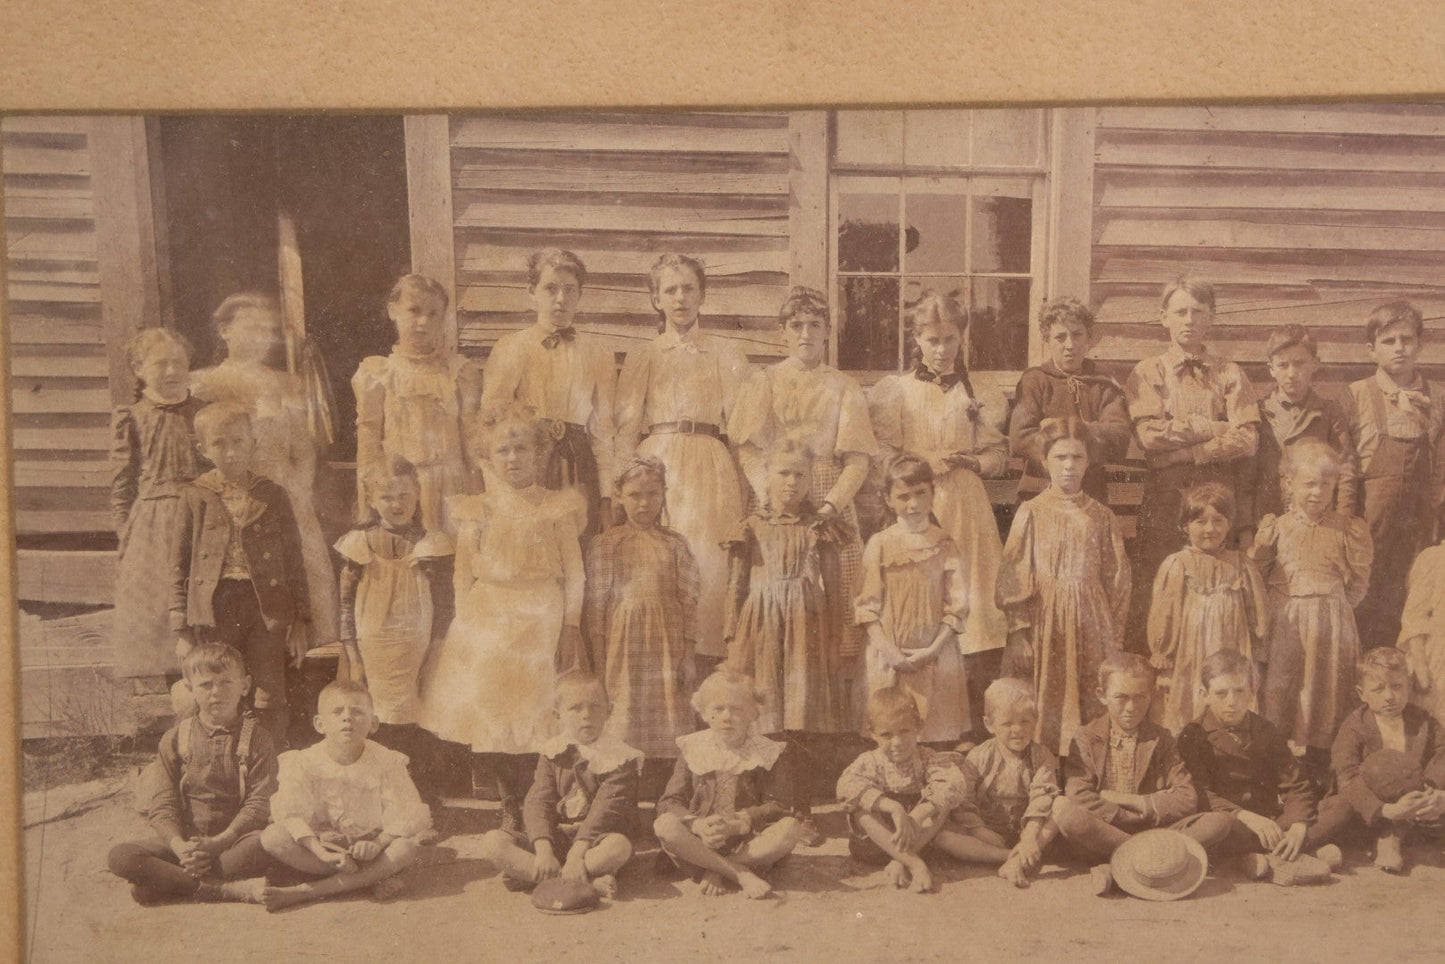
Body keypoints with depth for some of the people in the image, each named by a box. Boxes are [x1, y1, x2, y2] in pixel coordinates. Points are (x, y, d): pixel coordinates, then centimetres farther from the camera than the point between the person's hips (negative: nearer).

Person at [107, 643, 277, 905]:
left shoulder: (256, 738, 3)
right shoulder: (176, 738, 8)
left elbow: (259, 802, -7)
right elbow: (162, 804, 0)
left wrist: (219, 843, -22)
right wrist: (180, 847, -20)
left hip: (236, 837, -2)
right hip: (182, 841, 3)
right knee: (120, 856, -23)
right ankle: (231, 889, -31)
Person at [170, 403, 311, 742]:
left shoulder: (273, 495, 6)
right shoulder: (196, 496, 4)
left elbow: (294, 562, 8)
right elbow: (179, 565, 5)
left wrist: (301, 621, 3)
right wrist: (182, 630, 1)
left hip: (267, 607, 0)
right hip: (214, 609, 0)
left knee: (269, 703, 2)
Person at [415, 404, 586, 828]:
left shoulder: (557, 510, 4)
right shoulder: (477, 513, 8)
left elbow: (574, 574, 3)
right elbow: (463, 577, 8)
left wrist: (571, 627, -3)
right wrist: (465, 630, 1)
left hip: (539, 627, -1)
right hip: (486, 626, 1)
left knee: (534, 713, -4)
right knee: (486, 711, -4)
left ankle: (526, 805, 8)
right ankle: (507, 803, 8)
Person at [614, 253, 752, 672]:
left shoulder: (726, 355, 15)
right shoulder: (641, 358, 16)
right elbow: (625, 428, 9)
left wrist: (747, 487, -4)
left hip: (712, 472, 0)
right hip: (655, 466, 0)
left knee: (708, 564, -10)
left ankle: (708, 665, -5)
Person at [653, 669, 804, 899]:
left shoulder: (769, 753, 4)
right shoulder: (692, 749, 6)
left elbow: (778, 806, -6)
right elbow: (669, 803, -2)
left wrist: (736, 825, -22)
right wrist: (698, 825, -23)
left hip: (751, 846, 0)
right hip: (700, 845, 0)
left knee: (790, 828, -28)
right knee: (664, 825, -29)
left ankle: (715, 872, -21)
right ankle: (743, 875, -28)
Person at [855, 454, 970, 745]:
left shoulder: (945, 545, 1)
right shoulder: (879, 544, 1)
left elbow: (958, 606, -1)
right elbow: (868, 604, -1)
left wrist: (932, 650, -11)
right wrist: (889, 651, -11)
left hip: (936, 655, 0)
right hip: (890, 658, 0)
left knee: (941, 737, 3)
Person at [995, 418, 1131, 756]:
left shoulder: (1101, 517, 7)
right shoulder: (1031, 513, 0)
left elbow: (1116, 579, 9)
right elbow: (1014, 576, -3)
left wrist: (1115, 638, 6)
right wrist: (1020, 633, -9)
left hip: (1090, 624, 2)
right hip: (1045, 621, -2)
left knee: (1091, 708, 4)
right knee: (1047, 702, -1)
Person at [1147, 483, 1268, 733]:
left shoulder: (1240, 564, 7)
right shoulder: (1176, 566, -1)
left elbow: (1257, 612, 13)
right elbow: (1162, 618, 1)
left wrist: (1255, 655, 13)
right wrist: (1163, 657, 2)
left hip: (1231, 652, 2)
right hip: (1190, 658, -2)